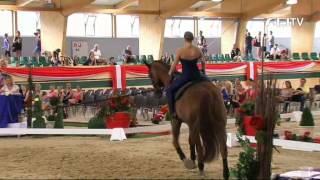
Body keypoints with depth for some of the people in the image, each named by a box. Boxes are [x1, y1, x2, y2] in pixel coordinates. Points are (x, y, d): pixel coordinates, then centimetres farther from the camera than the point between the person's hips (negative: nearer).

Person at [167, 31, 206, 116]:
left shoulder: (180, 51, -12)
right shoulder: (198, 50, -1)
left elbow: (174, 65, -5)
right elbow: (203, 62, 15)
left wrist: (170, 73, 14)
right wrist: (203, 71, 34)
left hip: (185, 76, -4)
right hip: (196, 76, 4)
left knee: (169, 90, 13)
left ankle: (173, 111, 2)